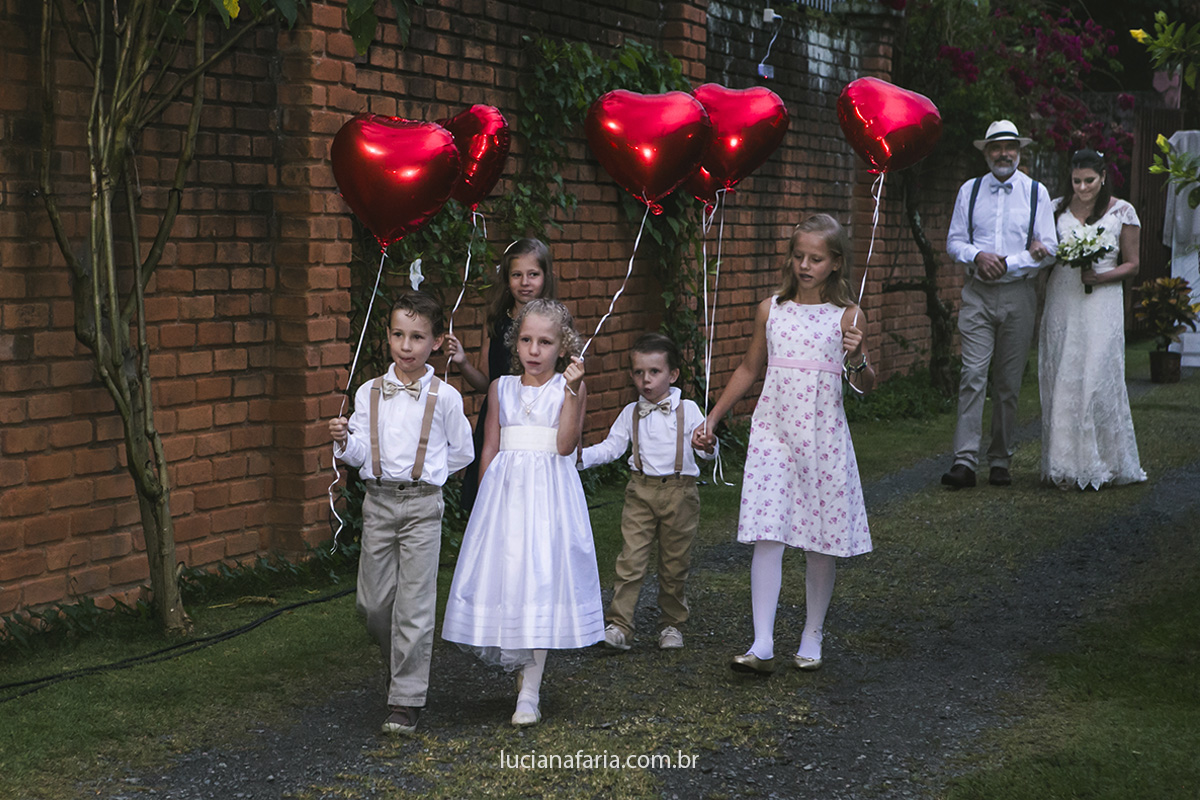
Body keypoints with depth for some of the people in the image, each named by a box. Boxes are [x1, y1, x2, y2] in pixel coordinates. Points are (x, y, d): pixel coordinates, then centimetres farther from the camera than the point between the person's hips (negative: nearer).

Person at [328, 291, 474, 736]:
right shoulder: (369, 393, 5)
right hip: (378, 502, 3)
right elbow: (359, 453, 2)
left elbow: (462, 452, 8)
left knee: (414, 604, -5)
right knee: (373, 603, 6)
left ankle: (406, 701, 1)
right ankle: (399, 664, 35)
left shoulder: (444, 397, -2)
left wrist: (426, 474, 4)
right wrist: (344, 441, -17)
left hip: (421, 505, -3)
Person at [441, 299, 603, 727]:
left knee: (543, 578, -6)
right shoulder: (502, 388, 9)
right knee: (502, 574, 0)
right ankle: (520, 663, 25)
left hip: (550, 492, -3)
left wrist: (572, 389, -19)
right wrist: (485, 498, 8)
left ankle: (530, 692, -2)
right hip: (505, 491, 3)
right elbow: (490, 449, 12)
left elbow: (566, 444, -12)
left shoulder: (568, 387, 1)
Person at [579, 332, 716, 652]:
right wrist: (582, 457, -5)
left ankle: (672, 624, 22)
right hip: (642, 490, 1)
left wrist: (708, 445, -29)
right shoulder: (630, 414, 9)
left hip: (679, 491, -1)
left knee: (675, 563, 7)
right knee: (631, 558, -7)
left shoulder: (687, 410, 0)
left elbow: (705, 447, -6)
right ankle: (618, 625, -7)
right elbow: (611, 447, 10)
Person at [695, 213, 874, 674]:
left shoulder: (847, 316, -1)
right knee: (767, 534, -8)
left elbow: (865, 386, 1)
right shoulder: (771, 310, 6)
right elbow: (749, 369, 18)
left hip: (822, 435, -1)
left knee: (820, 540, 5)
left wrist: (857, 360, -20)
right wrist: (713, 418, 18)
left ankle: (812, 637, 20)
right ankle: (762, 645, -11)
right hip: (773, 431, 1)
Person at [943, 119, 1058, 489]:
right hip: (977, 294, 0)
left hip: (1018, 295, 0)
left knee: (1009, 382, 4)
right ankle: (964, 461, -15)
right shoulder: (970, 191, 8)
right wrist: (978, 256, -11)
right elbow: (954, 241, 9)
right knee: (973, 375, -11)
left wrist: (1006, 264, -11)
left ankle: (1001, 461, 12)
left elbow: (1048, 249, 0)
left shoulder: (1036, 193, 4)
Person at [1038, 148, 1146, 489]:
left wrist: (1100, 276, -13)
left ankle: (1101, 464, 1)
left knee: (1097, 379, -8)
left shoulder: (1122, 212, 2)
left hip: (1101, 304, -3)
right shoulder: (1057, 209, 9)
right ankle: (1066, 464, 5)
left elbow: (1132, 265, 4)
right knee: (1061, 380, 0)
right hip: (1061, 304, 3)